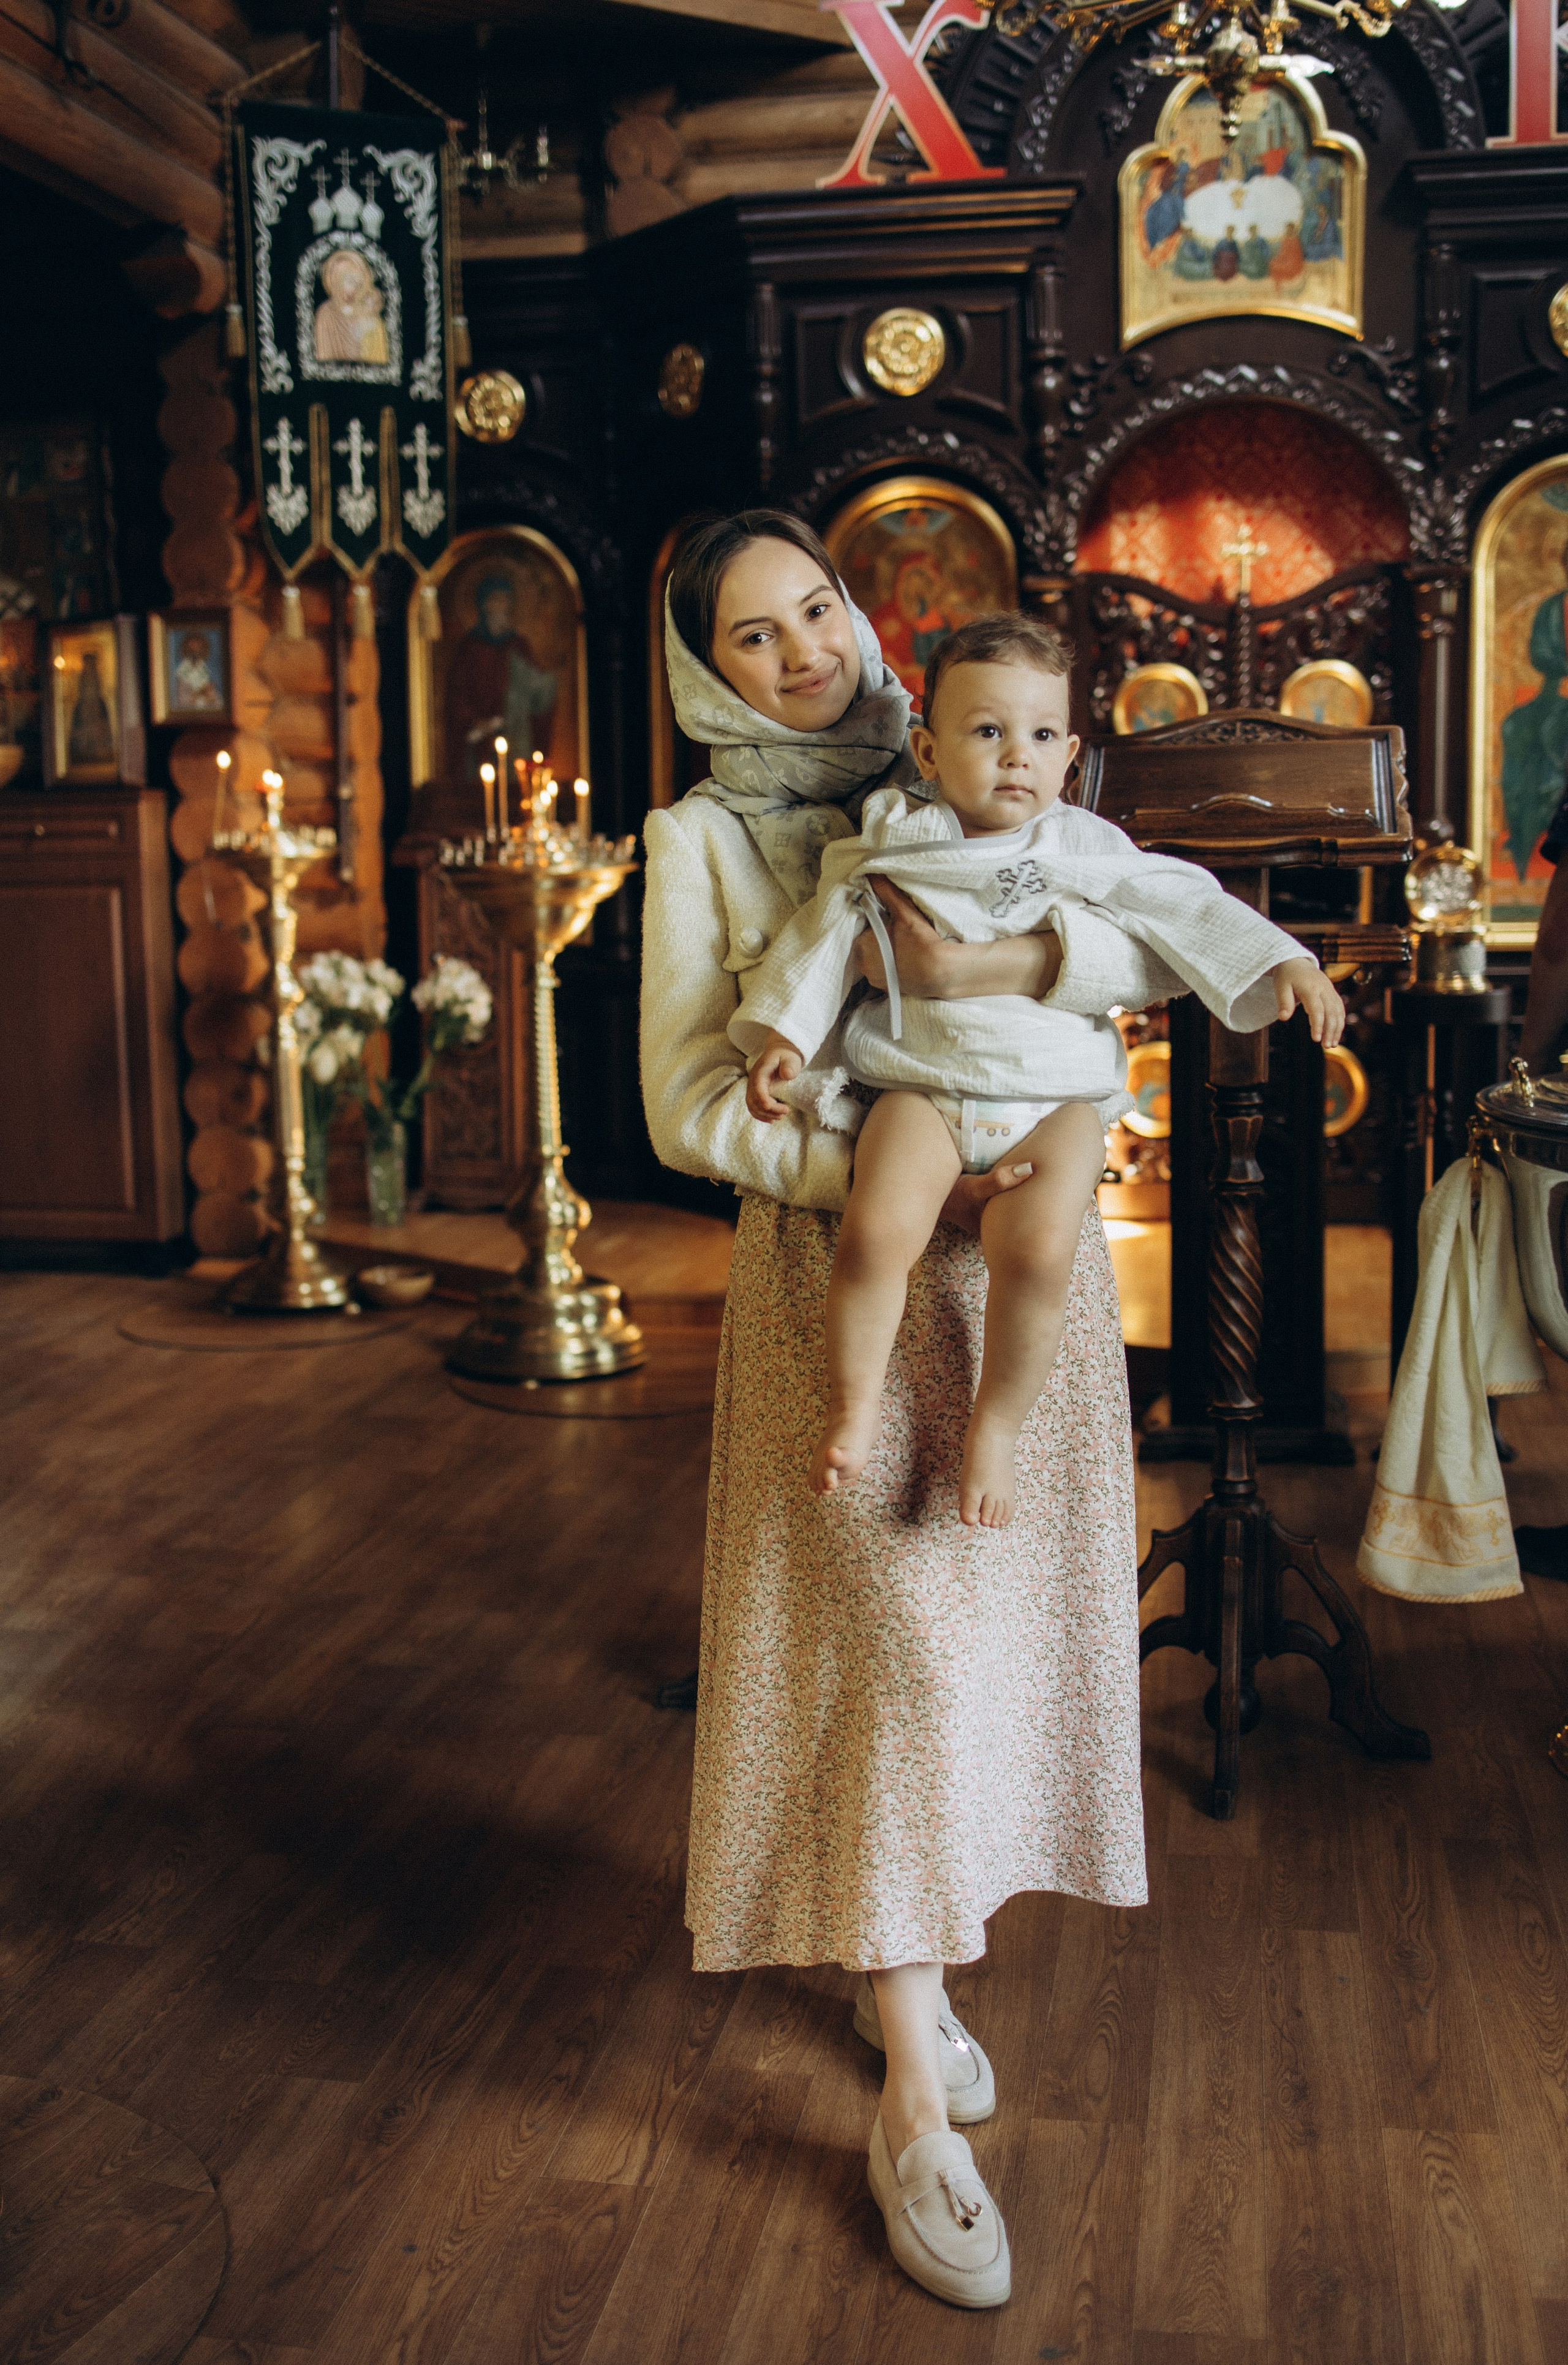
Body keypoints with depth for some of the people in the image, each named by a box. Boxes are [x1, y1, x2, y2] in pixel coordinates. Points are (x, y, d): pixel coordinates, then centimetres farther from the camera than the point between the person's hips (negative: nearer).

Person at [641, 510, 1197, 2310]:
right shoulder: (704, 840, 0)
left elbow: (1173, 946, -1)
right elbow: (689, 1105, -7)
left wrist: (1014, 960, -21)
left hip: (1022, 1255, 4)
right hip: (844, 1266, -4)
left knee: (993, 1614, 9)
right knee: (902, 1631, -9)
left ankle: (898, 1954, 31)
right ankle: (916, 2107, 2)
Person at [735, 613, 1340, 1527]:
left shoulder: (1086, 849, 10)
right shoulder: (891, 846, 8)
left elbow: (1189, 908, 9)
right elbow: (826, 936, 10)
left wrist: (1284, 963, -2)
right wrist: (783, 1032, -1)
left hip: (1057, 1094, 1)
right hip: (923, 1086, 0)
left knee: (1038, 1248, -25)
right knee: (877, 1231, -26)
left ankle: (997, 1426, -2)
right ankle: (854, 1403, -2)